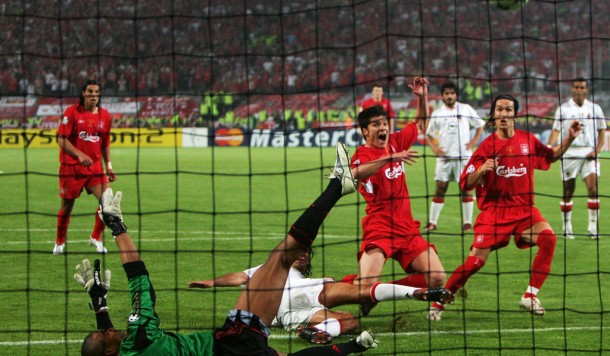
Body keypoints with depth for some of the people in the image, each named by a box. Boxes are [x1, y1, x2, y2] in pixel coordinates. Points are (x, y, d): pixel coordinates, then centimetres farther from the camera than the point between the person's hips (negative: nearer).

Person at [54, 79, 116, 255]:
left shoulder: (105, 116, 5)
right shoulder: (72, 112, -8)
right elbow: (62, 140, -13)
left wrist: (108, 166, 12)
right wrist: (79, 155, -26)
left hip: (95, 167, 4)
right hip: (71, 167, -4)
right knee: (67, 206, 4)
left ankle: (96, 237, 10)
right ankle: (59, 243, 24)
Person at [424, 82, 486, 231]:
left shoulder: (466, 109, 4)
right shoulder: (437, 113, 6)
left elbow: (480, 125, 11)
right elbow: (429, 134, 12)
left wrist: (474, 140, -2)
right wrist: (433, 147, -5)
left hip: (464, 156, -1)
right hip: (444, 156, 1)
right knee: (440, 188, -1)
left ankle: (467, 222, 5)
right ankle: (432, 222, 1)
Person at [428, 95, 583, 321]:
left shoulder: (528, 140, 4)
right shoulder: (487, 146, -6)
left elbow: (551, 156, 24)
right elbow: (465, 184, -6)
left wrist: (568, 139, 8)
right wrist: (481, 170, -26)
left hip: (523, 209, 3)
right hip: (494, 209, -3)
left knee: (548, 238, -23)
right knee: (476, 260, -12)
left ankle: (530, 297, -13)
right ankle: (439, 302, 4)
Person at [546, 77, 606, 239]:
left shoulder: (595, 109, 9)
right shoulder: (563, 109, 5)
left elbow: (602, 132, 11)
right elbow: (556, 130, -1)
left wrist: (597, 150, -4)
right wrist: (548, 148, -18)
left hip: (589, 154, 0)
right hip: (569, 153, 0)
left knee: (593, 188, -13)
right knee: (567, 192, 2)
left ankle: (593, 226, -9)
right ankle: (567, 227, 12)